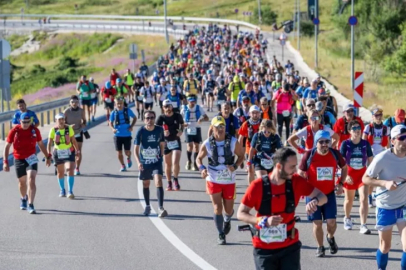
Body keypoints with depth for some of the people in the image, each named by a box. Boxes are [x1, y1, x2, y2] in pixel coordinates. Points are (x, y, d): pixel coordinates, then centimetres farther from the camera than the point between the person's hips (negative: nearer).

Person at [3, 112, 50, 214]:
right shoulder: (14, 131, -8)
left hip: (31, 158, 0)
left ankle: (30, 205, -17)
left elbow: (40, 144, 13)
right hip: (18, 159, 1)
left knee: (31, 180, -17)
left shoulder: (35, 130, -3)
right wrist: (5, 162, -9)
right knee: (22, 182, 14)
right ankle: (23, 199, 44)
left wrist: (48, 156, 18)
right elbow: (7, 146, -3)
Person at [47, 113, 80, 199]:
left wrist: (77, 150, 8)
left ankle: (70, 191, -15)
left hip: (69, 152, -1)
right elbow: (49, 143, -3)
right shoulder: (53, 130, -6)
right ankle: (62, 190, 32)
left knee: (70, 170, -16)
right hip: (58, 153, 1)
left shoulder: (69, 128, -4)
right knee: (60, 172, 12)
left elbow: (73, 140, 5)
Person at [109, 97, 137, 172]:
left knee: (127, 152, -1)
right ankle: (122, 166, 21)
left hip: (127, 134, -1)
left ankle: (129, 158, 35)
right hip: (118, 135, 1)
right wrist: (113, 129, -17)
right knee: (119, 152, 1)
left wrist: (131, 126, -5)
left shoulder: (128, 111, -4)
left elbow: (134, 118, 10)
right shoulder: (114, 113, -3)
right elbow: (111, 123, 5)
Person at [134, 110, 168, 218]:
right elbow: (136, 149, -14)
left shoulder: (159, 130, -7)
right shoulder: (141, 131, -13)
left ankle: (161, 208, -22)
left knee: (158, 181, -18)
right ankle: (147, 206, 35)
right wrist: (138, 162, -27)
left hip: (156, 161, 0)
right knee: (146, 184, 14)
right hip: (144, 162, 0)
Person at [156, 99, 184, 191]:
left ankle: (176, 180, 4)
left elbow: (182, 124, 17)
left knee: (175, 162, -17)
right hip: (166, 142, 1)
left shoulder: (177, 116, -2)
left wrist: (181, 131, -3)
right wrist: (163, 133, -27)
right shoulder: (161, 118, -6)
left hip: (176, 141, -1)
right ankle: (169, 184, 23)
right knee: (168, 164, 10)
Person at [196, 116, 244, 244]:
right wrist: (201, 168, -17)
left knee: (228, 210, 9)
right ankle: (221, 235, 8)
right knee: (217, 208, -7)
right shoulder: (207, 144, -8)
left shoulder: (233, 142, -8)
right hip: (213, 180, -1)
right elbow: (199, 158, 3)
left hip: (229, 180, 1)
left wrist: (235, 166, -16)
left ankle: (227, 220, 46)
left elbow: (241, 155, 3)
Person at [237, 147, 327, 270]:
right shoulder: (258, 186, -16)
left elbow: (322, 197, -5)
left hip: (290, 246, 2)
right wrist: (264, 221, -25)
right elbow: (240, 214, -10)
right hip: (264, 249, -2)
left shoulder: (296, 182, -8)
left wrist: (315, 201, -29)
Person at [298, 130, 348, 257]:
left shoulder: (335, 154, -6)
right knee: (317, 223, 1)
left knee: (331, 221, -3)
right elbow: (301, 173, -2)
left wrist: (341, 183, 3)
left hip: (329, 193, 1)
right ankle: (320, 247, 20)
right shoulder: (309, 155, -12)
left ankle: (330, 237, 30)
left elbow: (344, 168, 12)